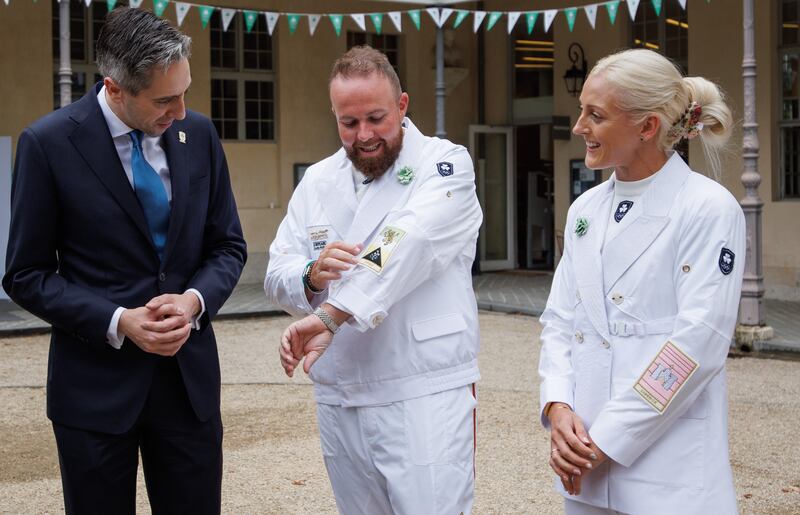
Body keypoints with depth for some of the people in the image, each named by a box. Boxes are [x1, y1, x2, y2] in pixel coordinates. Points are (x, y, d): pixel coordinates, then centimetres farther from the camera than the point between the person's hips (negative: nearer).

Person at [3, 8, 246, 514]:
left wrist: (195, 300, -12)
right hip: (95, 385, -3)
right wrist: (118, 322, -18)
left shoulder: (198, 134, 1)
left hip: (189, 376, 3)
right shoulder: (49, 143, -10)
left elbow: (228, 245, 9)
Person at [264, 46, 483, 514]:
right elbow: (277, 276, 8)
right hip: (339, 401, 5)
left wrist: (329, 317, -31)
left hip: (425, 397, -5)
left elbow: (407, 247, -21)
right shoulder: (318, 182, 12)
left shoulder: (444, 164, -4)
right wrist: (311, 277, -16)